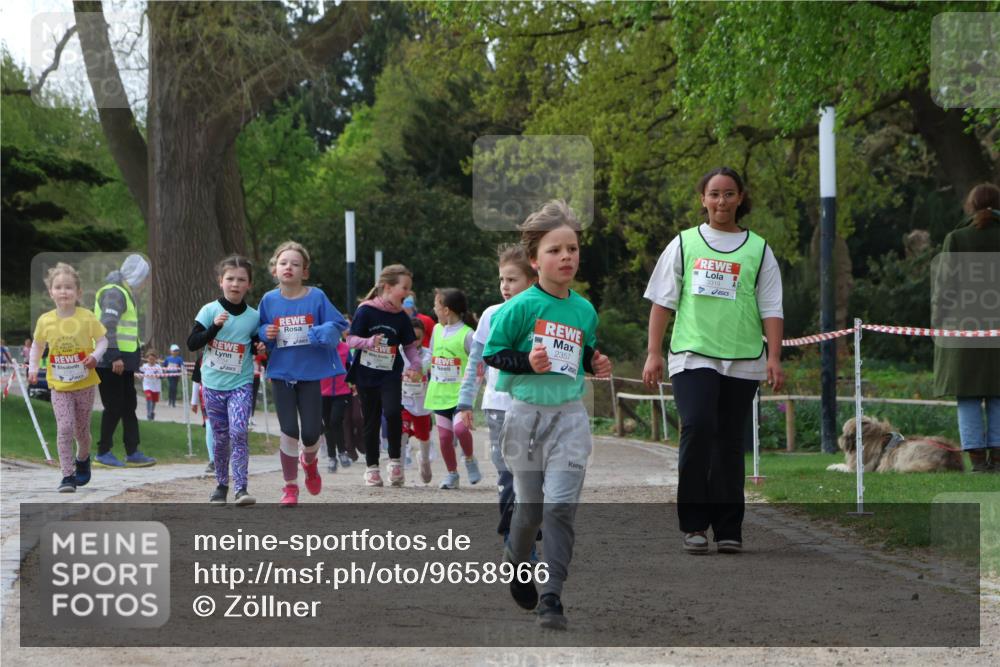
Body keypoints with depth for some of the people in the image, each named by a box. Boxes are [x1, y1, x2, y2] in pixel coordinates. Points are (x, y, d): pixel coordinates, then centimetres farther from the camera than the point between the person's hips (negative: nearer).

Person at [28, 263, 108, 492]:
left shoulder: (87, 318, -10)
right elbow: (37, 345, 10)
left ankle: (82, 459, 44)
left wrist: (96, 355, -22)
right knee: (64, 428, -12)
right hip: (59, 386, 0)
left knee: (82, 429, 14)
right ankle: (68, 475, -9)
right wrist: (33, 367, -2)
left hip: (85, 384, 0)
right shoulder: (45, 321, -6)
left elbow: (102, 340, -3)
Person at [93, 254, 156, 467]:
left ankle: (133, 453, 13)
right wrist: (115, 356, -27)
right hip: (110, 360, -11)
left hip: (123, 361, 11)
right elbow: (107, 325, -23)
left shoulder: (125, 293, 19)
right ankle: (103, 453, 2)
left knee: (128, 406, 11)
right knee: (114, 407, -6)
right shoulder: (114, 293, -14)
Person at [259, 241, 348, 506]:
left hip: (311, 373, -1)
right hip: (281, 373, 1)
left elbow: (337, 325, -3)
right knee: (289, 431, -5)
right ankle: (290, 486, 10)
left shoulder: (317, 298, -5)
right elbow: (257, 333, 12)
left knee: (311, 432, 0)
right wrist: (265, 334, -10)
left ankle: (309, 462, 37)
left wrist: (321, 334, -22)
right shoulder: (269, 301, 1)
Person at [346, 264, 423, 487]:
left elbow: (410, 345, 10)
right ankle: (371, 467, 20)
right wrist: (369, 342, -28)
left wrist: (416, 364, -8)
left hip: (391, 375, 1)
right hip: (366, 375, -1)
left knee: (392, 412, -22)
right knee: (371, 421, 6)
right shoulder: (366, 311, -8)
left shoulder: (401, 316, 3)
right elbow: (351, 340, -9)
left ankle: (395, 460, -6)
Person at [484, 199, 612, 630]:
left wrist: (597, 364, 1)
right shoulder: (521, 307, -9)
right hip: (527, 413, -2)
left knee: (561, 506, -10)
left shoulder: (584, 310, 6)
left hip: (570, 416, 2)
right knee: (529, 507, 8)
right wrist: (527, 362, -20)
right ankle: (515, 563, 39)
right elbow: (491, 353, -5)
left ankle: (552, 597, -9)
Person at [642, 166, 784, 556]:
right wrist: (653, 353, 4)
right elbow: (662, 301, 11)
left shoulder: (757, 250, 10)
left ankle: (728, 530, 10)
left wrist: (774, 359, -2)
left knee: (730, 444, 2)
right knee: (697, 427, -19)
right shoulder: (684, 243, 10)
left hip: (741, 362, 1)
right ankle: (694, 524, -11)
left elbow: (771, 309, 8)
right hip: (692, 355, -1)